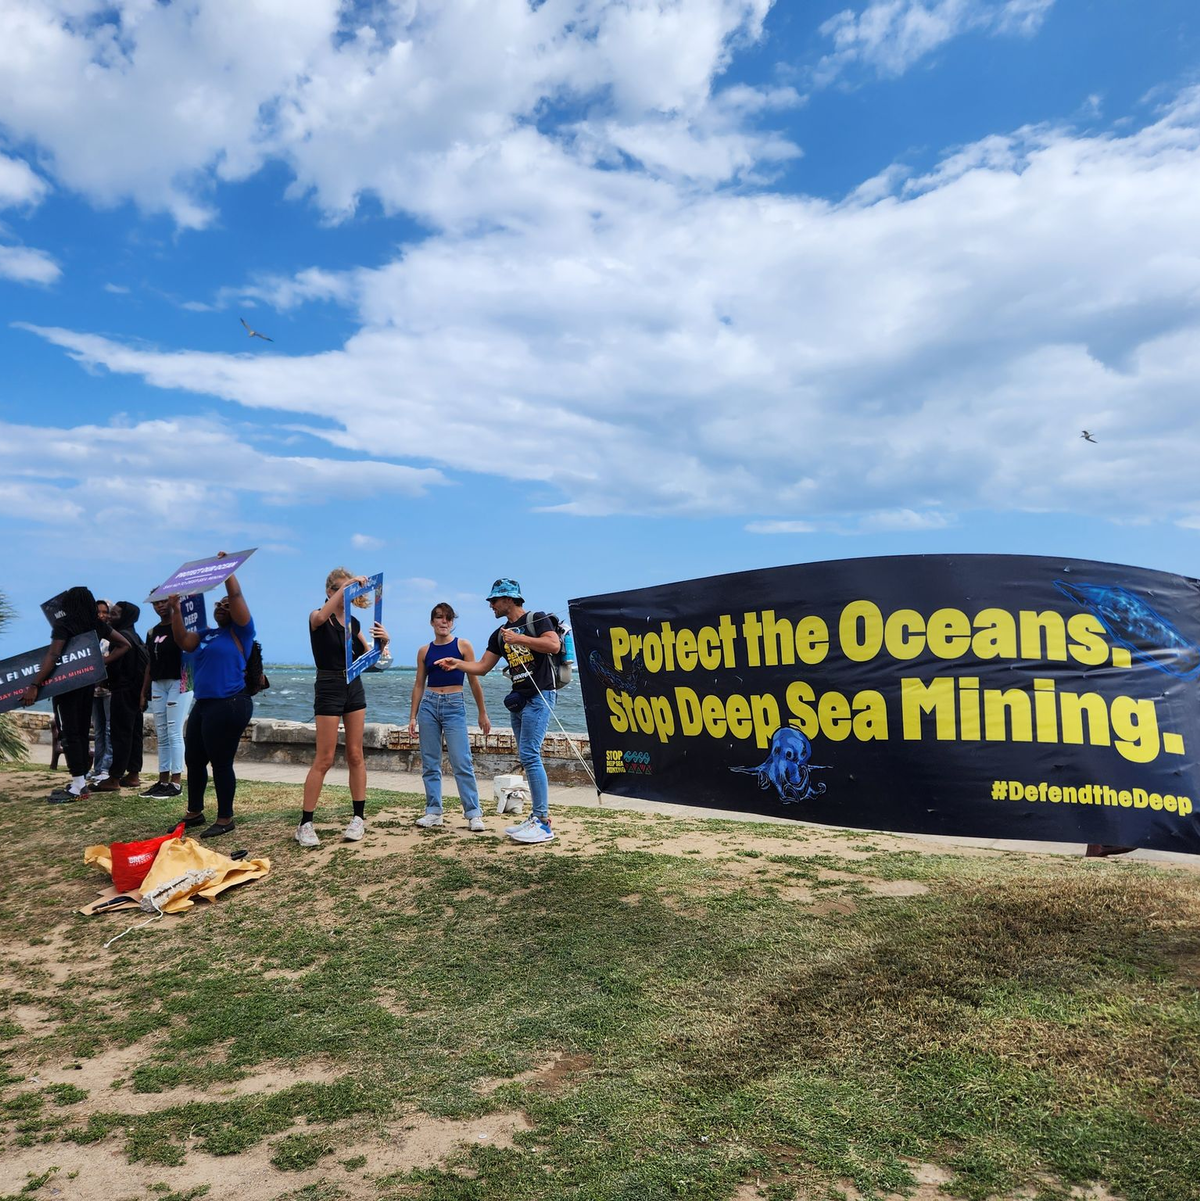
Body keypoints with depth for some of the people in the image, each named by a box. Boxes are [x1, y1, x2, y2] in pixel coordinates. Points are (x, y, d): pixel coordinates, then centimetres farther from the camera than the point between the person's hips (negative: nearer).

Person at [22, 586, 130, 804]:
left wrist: (34, 684, -21)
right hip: (88, 682, 6)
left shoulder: (63, 624, -10)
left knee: (69, 733, -5)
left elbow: (52, 656, -19)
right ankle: (81, 782, 14)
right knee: (82, 732, 11)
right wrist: (103, 662, 4)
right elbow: (124, 645, 11)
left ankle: (78, 787, -7)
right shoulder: (98, 624, 7)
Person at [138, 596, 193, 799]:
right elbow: (150, 664, 18)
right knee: (162, 736, 10)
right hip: (157, 685, 7)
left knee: (174, 733, -7)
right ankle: (163, 780, 16)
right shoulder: (152, 633, 16)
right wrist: (144, 693, 16)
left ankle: (176, 782, -3)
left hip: (178, 682, -7)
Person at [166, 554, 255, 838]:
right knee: (193, 759, 15)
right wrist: (176, 610, 1)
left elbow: (236, 596, -12)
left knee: (220, 762, -3)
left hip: (229, 705, -8)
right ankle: (194, 812, 30)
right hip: (202, 705, 8)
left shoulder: (239, 631, -2)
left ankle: (225, 819, 8)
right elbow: (182, 641, 6)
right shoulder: (205, 634, 19)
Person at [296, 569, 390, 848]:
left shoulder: (353, 622, 10)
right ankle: (305, 824, 1)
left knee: (355, 755, 6)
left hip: (355, 687, 5)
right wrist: (345, 586, -35)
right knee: (324, 759, -6)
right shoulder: (318, 617, -5)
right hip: (328, 688, -5)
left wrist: (383, 641, -9)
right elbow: (320, 617, -32)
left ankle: (359, 817, 13)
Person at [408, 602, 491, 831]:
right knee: (429, 763, 6)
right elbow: (419, 685, 13)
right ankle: (433, 812, 15)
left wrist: (482, 714, 3)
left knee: (462, 763, -8)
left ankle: (474, 813, -2)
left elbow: (474, 681, 2)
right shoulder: (424, 651, 8)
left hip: (454, 705, -3)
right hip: (428, 705, 4)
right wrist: (412, 716, 10)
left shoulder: (463, 645, 0)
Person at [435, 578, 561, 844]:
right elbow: (482, 667, 18)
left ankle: (543, 823, -15)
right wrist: (456, 663, 4)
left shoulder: (536, 619, -2)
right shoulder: (499, 635, 19)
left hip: (539, 695, -8)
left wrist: (520, 638, -16)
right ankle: (537, 817, 14)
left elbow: (554, 645, -19)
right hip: (518, 699, 8)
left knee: (529, 755, -16)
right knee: (529, 758, 8)